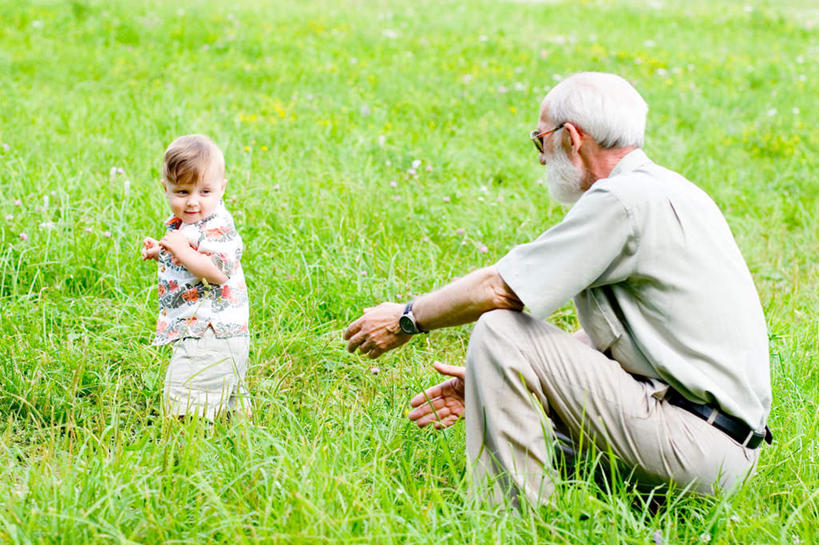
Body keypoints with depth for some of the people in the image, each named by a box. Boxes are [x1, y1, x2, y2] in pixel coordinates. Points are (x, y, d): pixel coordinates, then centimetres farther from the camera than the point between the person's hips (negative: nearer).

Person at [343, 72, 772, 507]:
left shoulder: (624, 198, -15)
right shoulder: (664, 190, 16)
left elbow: (499, 288, -12)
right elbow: (605, 336, 18)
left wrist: (408, 318, 4)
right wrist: (490, 381, 15)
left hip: (700, 450, -10)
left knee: (499, 329, -12)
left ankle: (514, 517, -9)